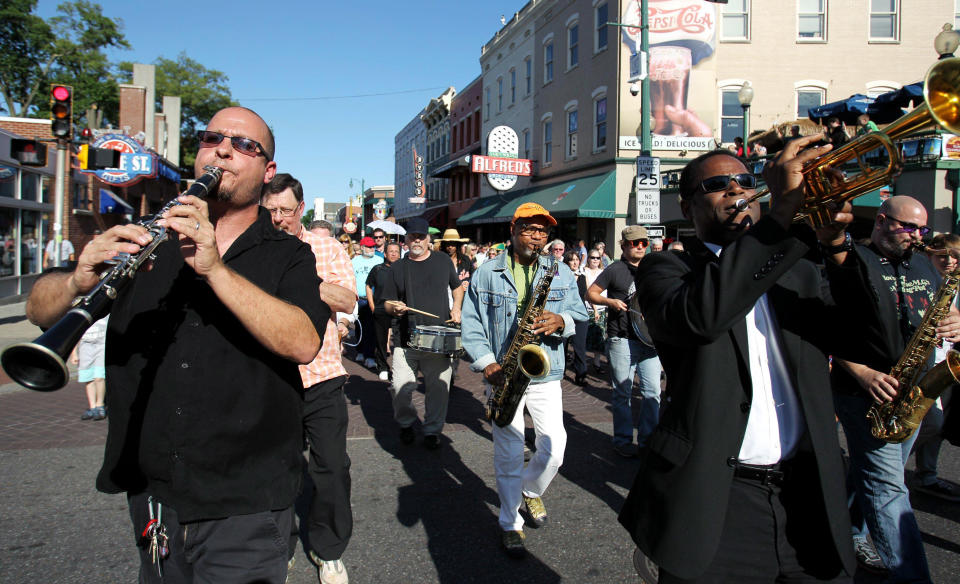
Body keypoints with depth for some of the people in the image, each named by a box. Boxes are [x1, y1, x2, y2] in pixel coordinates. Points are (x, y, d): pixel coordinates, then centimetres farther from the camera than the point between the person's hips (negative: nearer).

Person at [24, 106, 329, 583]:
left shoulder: (288, 256, -1)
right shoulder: (149, 241, 7)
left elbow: (302, 343, -19)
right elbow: (39, 309, -1)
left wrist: (215, 268, -28)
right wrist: (79, 282, -23)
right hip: (150, 494, 4)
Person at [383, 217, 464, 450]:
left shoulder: (443, 261, 9)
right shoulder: (398, 268, 7)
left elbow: (457, 287, 23)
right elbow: (388, 303, 9)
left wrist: (456, 307, 6)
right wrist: (395, 308, -13)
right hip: (407, 339, 0)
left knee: (438, 387, 2)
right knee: (401, 388, -4)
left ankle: (432, 430, 22)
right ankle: (406, 424, 24)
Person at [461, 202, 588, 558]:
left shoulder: (561, 273, 8)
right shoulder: (487, 274, 2)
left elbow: (579, 313, 8)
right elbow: (471, 323, 1)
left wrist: (562, 321, -15)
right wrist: (486, 362, -12)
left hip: (545, 373, 2)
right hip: (504, 374, -1)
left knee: (554, 447, -1)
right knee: (509, 453, 2)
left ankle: (532, 491, 32)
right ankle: (510, 524, 19)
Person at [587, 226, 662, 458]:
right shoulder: (615, 270, -2)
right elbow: (590, 294, 0)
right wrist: (610, 301, -16)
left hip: (649, 339, 5)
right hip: (622, 340, -5)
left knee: (653, 391, 5)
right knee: (622, 392, 3)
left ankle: (648, 439, 19)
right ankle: (623, 441, 16)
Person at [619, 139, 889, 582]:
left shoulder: (798, 273, 14)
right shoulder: (666, 269, 0)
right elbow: (698, 316, -24)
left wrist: (838, 250, -13)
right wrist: (781, 213, -25)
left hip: (808, 495, 5)